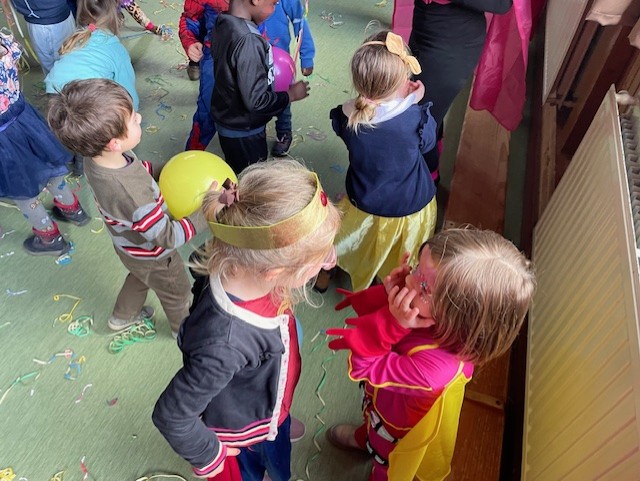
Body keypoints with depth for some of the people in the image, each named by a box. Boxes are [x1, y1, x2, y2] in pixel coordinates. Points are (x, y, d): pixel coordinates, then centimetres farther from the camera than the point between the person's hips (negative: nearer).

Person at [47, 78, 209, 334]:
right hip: (152, 257, -6)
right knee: (178, 294, 26)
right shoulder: (132, 196, -46)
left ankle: (123, 316, 64)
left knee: (139, 277, 38)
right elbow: (168, 237, -34)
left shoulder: (98, 158, -22)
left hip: (128, 245, 7)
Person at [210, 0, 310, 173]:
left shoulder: (223, 22, -4)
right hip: (244, 132, -8)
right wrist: (291, 95, -15)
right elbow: (256, 101, -29)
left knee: (237, 176, 26)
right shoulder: (248, 41, -32)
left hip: (228, 120, 8)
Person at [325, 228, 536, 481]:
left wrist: (391, 323, -52)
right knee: (373, 422, 41)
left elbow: (367, 367, -38)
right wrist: (390, 294, -37)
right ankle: (366, 436, 74)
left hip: (400, 434, -5)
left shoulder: (434, 369, -50)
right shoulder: (435, 315, -32)